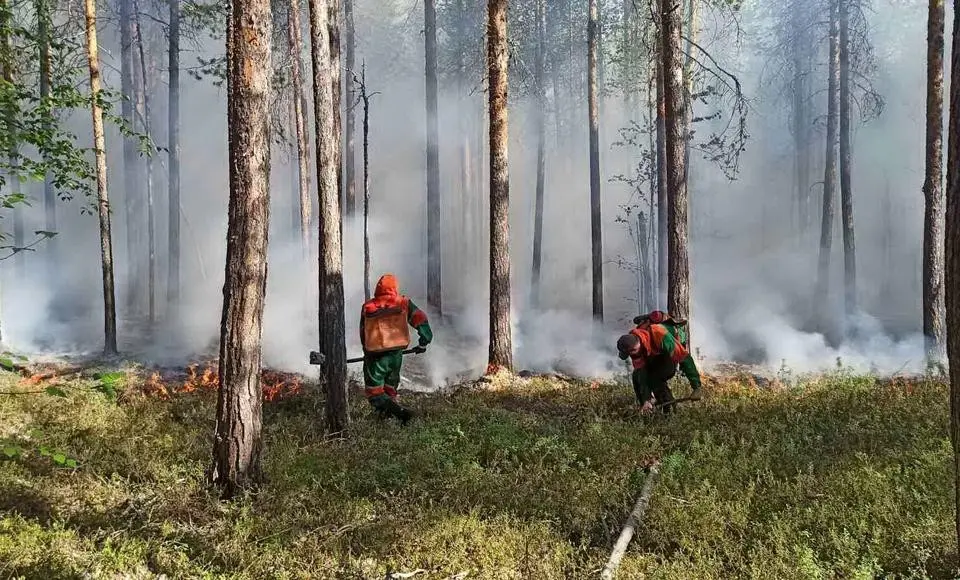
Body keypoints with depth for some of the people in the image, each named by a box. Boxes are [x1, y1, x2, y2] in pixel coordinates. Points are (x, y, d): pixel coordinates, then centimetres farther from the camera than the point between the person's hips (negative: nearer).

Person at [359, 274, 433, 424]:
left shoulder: (367, 308, 3)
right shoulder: (404, 303, 0)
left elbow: (363, 334, 11)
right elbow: (421, 320, -5)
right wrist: (423, 342, 7)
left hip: (374, 356, -2)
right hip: (396, 354, 2)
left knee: (374, 392, 4)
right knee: (390, 388, 26)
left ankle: (399, 411, -15)